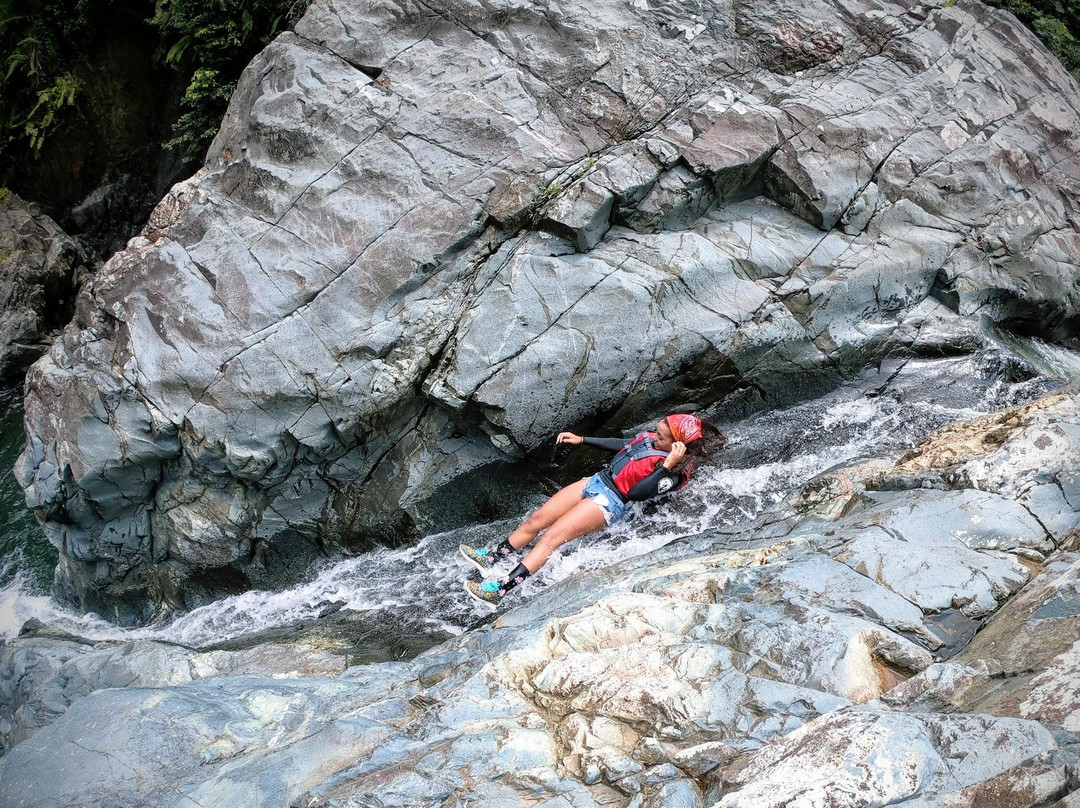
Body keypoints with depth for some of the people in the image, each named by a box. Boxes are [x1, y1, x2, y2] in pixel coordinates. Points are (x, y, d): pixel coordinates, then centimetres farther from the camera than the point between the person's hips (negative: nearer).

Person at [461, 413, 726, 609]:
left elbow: (635, 492, -25)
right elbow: (621, 445, 22)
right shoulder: (651, 439, 7)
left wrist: (667, 466, -33)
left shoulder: (674, 472, -16)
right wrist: (581, 440, 21)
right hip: (595, 481, 9)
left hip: (610, 502, -9)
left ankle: (500, 591, -24)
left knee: (553, 536, -20)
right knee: (535, 520, 4)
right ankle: (490, 558, 12)